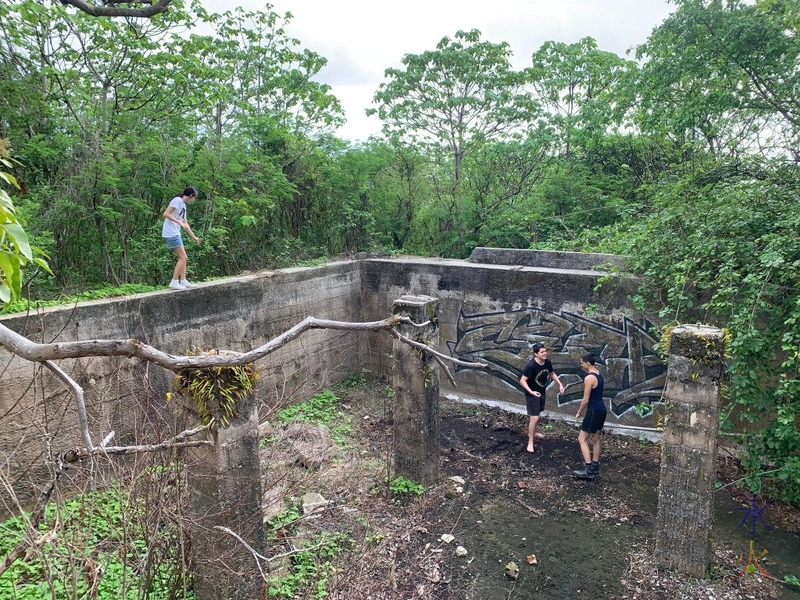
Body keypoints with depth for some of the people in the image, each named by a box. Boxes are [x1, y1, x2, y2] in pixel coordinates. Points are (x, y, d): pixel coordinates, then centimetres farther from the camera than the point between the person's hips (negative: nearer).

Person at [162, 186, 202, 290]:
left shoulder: (183, 205, 18)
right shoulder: (177, 200, -9)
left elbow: (185, 223, 25)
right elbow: (166, 214, -18)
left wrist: (194, 237, 27)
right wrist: (179, 222, -23)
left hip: (176, 234, 10)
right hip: (171, 233, -10)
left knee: (183, 258, 12)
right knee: (182, 258, -9)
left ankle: (183, 281, 17)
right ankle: (174, 282, -7)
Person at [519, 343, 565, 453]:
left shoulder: (547, 362, -10)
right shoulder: (531, 366, -30)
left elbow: (552, 374, 10)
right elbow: (522, 381, -26)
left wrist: (560, 384, -2)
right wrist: (531, 392, -38)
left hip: (541, 393, 7)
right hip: (532, 395, -7)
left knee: (537, 415, 25)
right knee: (534, 418, -8)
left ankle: (532, 433, 48)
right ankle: (530, 442, 6)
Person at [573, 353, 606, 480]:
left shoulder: (589, 378, -22)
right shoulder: (598, 373, 7)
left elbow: (586, 399, -17)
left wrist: (579, 412, -5)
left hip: (594, 410, -10)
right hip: (601, 408, 10)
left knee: (582, 439, -4)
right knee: (595, 438, 18)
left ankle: (589, 470, -7)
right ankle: (595, 467, 26)